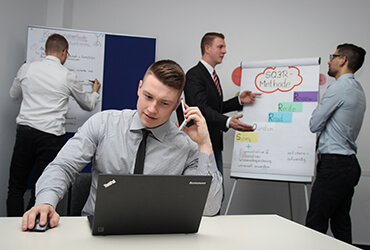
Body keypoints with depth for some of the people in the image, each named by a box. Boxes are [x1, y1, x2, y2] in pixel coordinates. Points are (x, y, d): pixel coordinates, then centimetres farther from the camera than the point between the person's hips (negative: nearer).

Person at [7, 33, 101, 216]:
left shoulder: (26, 68, 4)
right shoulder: (68, 76, 0)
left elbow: (14, 95, 21)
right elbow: (88, 105, 15)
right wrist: (95, 92, 36)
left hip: (25, 131, 2)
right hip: (50, 136, -2)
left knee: (16, 187, 13)